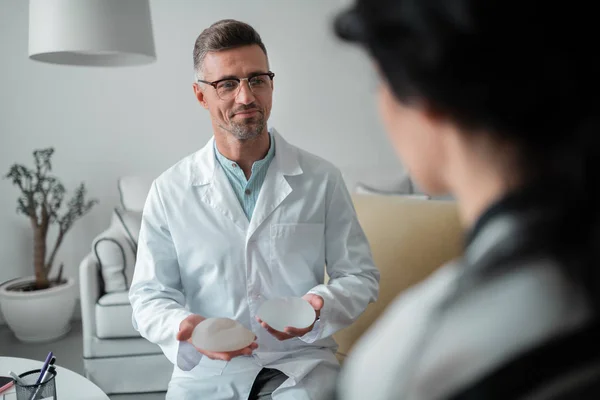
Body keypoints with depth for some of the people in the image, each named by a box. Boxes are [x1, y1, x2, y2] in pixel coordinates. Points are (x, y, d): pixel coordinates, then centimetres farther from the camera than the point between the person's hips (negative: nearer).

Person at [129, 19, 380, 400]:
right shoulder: (170, 190, 0)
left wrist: (318, 309, -16)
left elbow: (361, 276, 4)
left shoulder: (322, 179, 0)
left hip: (302, 364, -1)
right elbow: (149, 294, 3)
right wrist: (185, 327, -19)